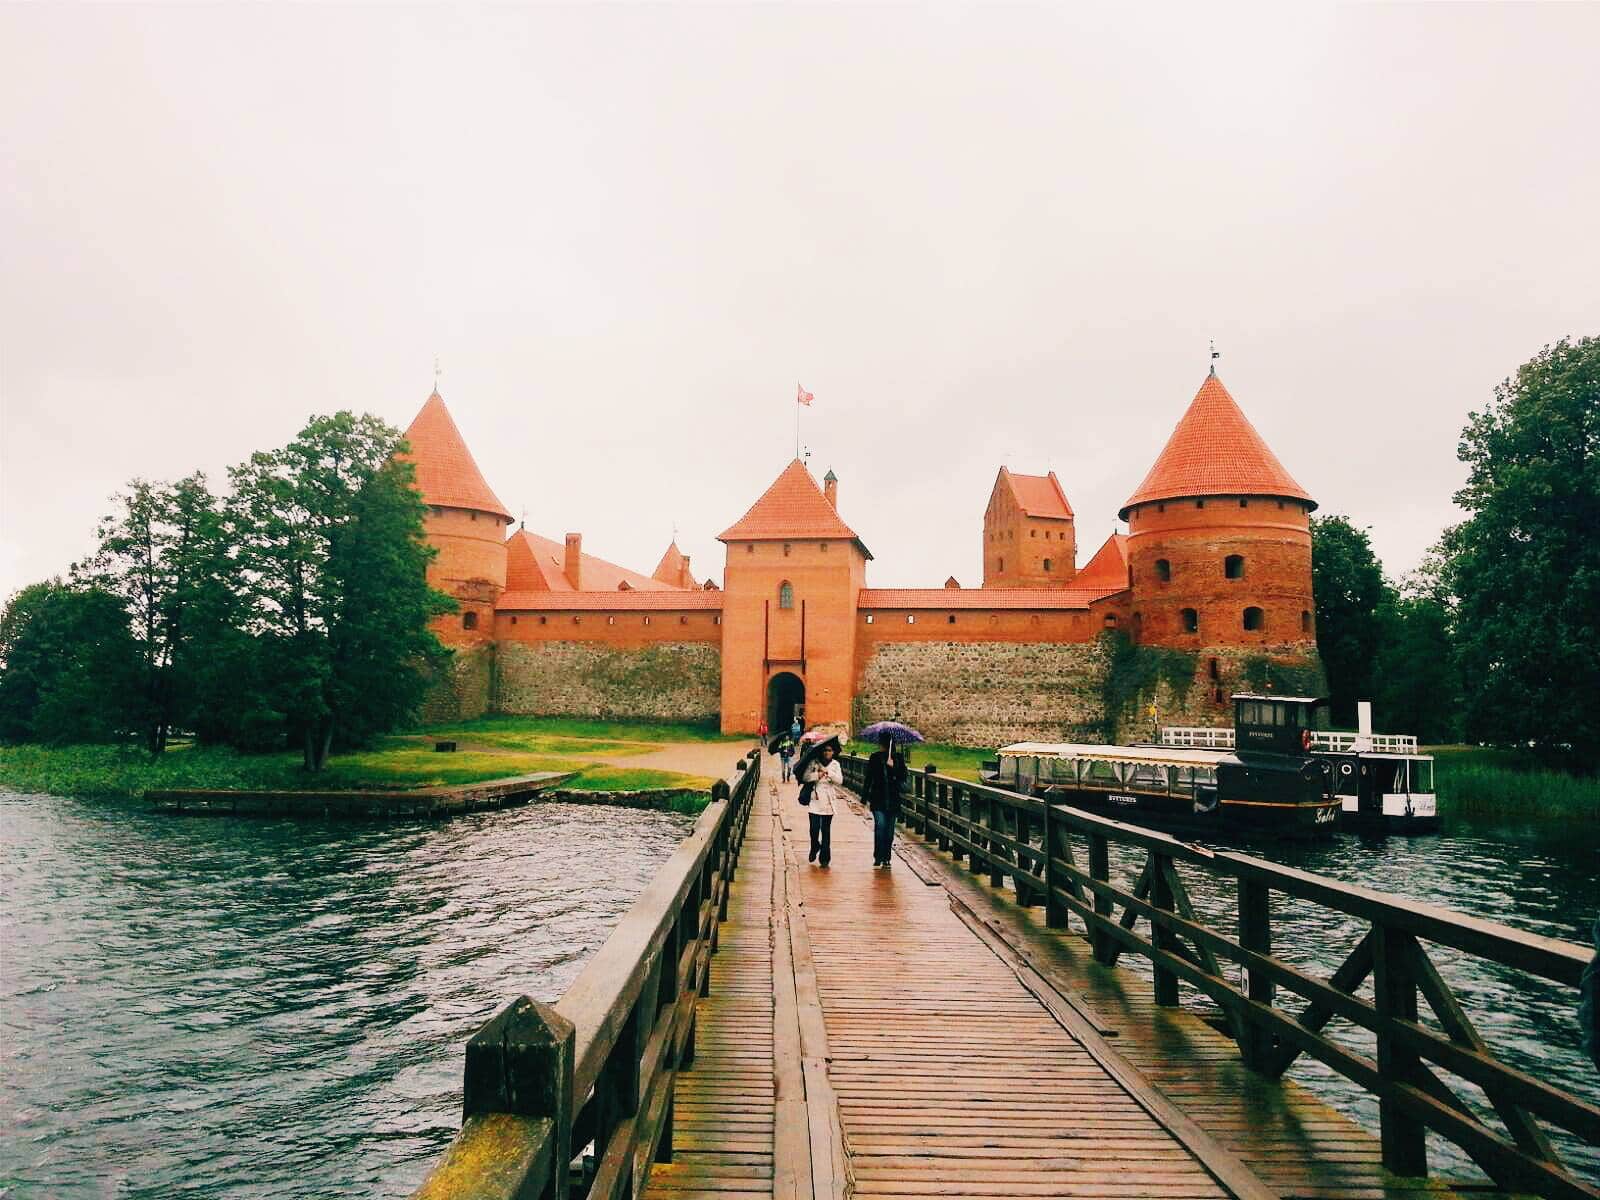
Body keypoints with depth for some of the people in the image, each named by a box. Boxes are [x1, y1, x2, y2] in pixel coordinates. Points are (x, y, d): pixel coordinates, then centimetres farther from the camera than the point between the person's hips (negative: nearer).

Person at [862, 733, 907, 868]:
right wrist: (866, 797, 4)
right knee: (880, 826, -13)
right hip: (878, 798, -1)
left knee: (889, 830, 4)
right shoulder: (875, 757, 6)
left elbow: (903, 777, -1)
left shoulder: (899, 758, 5)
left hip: (893, 799, 1)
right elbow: (869, 777, 8)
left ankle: (886, 857, 14)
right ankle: (878, 857, -6)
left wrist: (894, 766, -17)